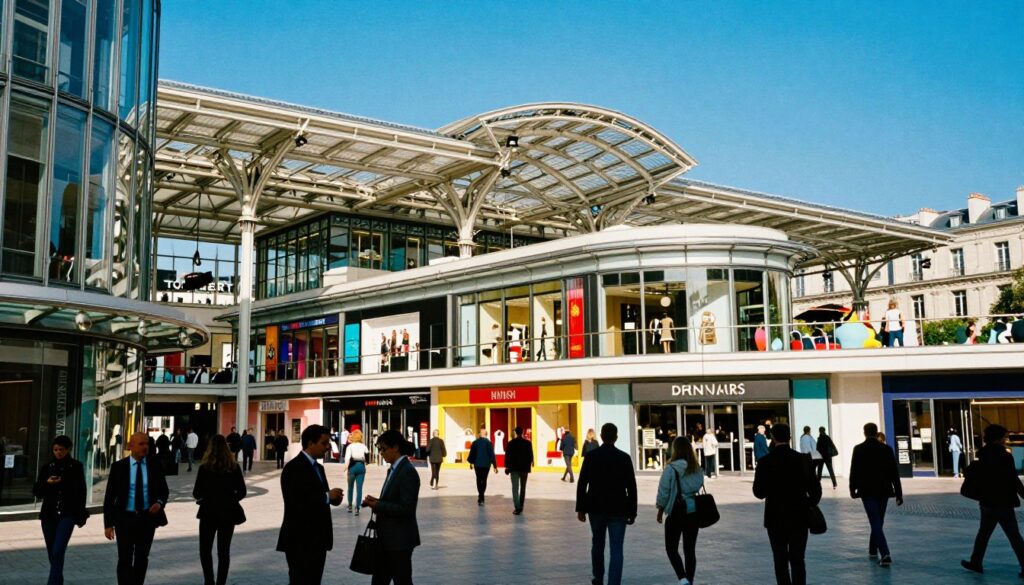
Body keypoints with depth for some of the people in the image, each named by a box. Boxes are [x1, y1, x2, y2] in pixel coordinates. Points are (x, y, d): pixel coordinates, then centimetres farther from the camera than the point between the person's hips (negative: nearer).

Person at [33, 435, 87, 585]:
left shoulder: (76, 467, 0)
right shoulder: (47, 467, 6)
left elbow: (81, 492, 5)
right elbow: (36, 491, 7)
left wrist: (81, 516, 4)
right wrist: (47, 483, -14)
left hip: (67, 514, -3)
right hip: (48, 514, 3)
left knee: (58, 551, -15)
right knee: (51, 553, 11)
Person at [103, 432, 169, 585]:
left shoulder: (155, 467, 0)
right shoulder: (118, 467, -4)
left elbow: (164, 490, 10)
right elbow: (109, 497, -2)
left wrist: (159, 503, -13)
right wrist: (108, 524, -7)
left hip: (147, 518, 2)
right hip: (125, 518, -2)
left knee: (142, 559, 13)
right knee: (125, 560, -2)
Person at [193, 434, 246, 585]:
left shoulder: (205, 467, -11)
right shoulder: (234, 467, -4)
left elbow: (196, 493, -9)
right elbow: (242, 492, -1)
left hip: (209, 512, -2)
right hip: (228, 512, 2)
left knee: (205, 549, 11)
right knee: (224, 550, 10)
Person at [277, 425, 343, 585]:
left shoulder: (318, 467, 15)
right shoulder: (293, 468, -14)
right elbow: (296, 503, -24)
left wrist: (332, 498, -4)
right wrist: (327, 496, -20)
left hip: (317, 539, 9)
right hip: (300, 540, -9)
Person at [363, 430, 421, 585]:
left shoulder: (408, 472, -18)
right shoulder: (393, 469, 10)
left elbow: (405, 508, -22)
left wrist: (377, 505, -18)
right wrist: (376, 502, 0)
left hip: (401, 538, -9)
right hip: (388, 537, 9)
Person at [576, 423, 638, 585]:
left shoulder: (591, 456, -4)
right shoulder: (624, 458, -5)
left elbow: (582, 484, -5)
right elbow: (631, 487, -4)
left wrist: (580, 508, 2)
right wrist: (632, 512, 4)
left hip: (596, 508, 2)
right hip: (618, 510, -2)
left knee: (597, 544, 21)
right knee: (616, 550, -1)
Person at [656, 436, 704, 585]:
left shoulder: (671, 468, -12)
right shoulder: (697, 469, 2)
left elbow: (663, 492, -8)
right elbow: (699, 487, 7)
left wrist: (660, 511, 3)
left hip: (676, 512, -4)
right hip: (694, 511, 4)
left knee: (671, 548, 7)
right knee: (690, 549, 11)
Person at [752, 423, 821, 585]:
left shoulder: (765, 462, -11)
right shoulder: (803, 459, -4)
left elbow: (759, 493, -8)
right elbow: (815, 489, -2)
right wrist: (809, 506, 14)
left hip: (776, 518, -2)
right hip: (799, 517, 2)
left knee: (781, 561, 8)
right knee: (798, 560, 9)